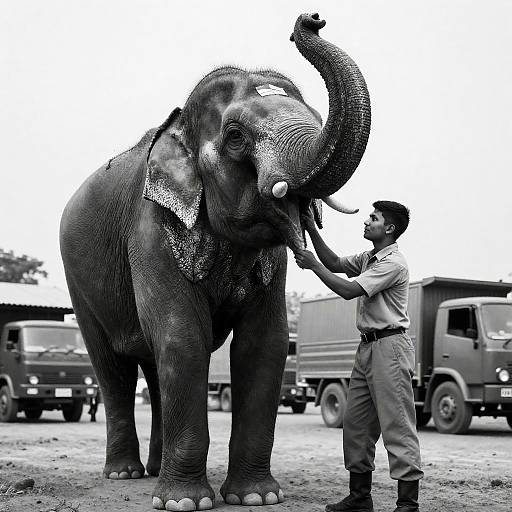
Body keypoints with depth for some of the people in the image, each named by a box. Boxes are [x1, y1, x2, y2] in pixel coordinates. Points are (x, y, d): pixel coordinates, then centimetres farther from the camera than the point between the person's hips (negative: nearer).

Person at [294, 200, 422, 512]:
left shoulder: (393, 263, -13)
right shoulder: (369, 258, 17)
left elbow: (348, 290, -16)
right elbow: (336, 263, 19)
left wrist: (313, 265, -8)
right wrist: (311, 229, 11)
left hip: (390, 346, -10)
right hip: (368, 346, 10)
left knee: (397, 426, -10)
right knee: (355, 422, 10)